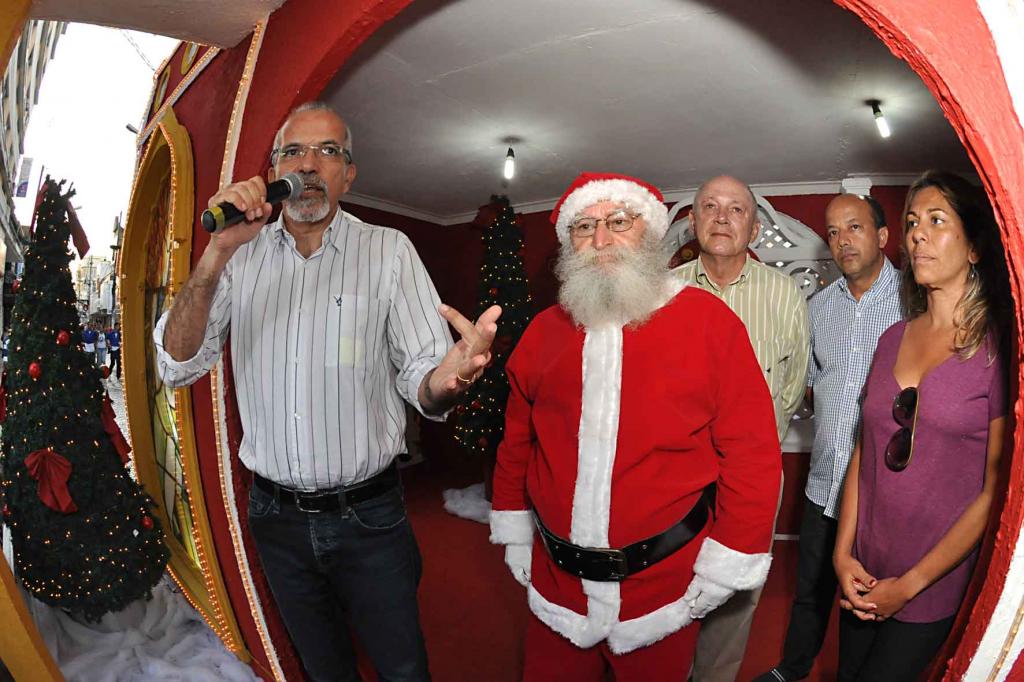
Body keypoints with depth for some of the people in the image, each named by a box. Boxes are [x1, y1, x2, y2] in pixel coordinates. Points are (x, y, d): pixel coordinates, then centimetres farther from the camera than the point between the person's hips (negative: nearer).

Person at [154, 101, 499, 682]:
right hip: (276, 516, 3)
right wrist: (215, 256, -22)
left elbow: (419, 377, -12)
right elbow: (178, 366, -8)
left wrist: (443, 380, -37)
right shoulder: (241, 255, 1)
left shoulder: (388, 250, -5)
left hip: (368, 517, -2)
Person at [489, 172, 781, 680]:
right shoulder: (545, 330, 1)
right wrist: (514, 530, 11)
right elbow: (517, 442, 9)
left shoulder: (707, 320, -10)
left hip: (664, 585, -2)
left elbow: (751, 451, -9)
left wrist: (726, 563, -8)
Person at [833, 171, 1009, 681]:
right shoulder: (894, 338, 2)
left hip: (932, 583, -4)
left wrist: (910, 584, -11)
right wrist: (844, 553, -4)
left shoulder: (998, 349, -12)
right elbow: (864, 448, 3)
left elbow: (993, 490, -12)